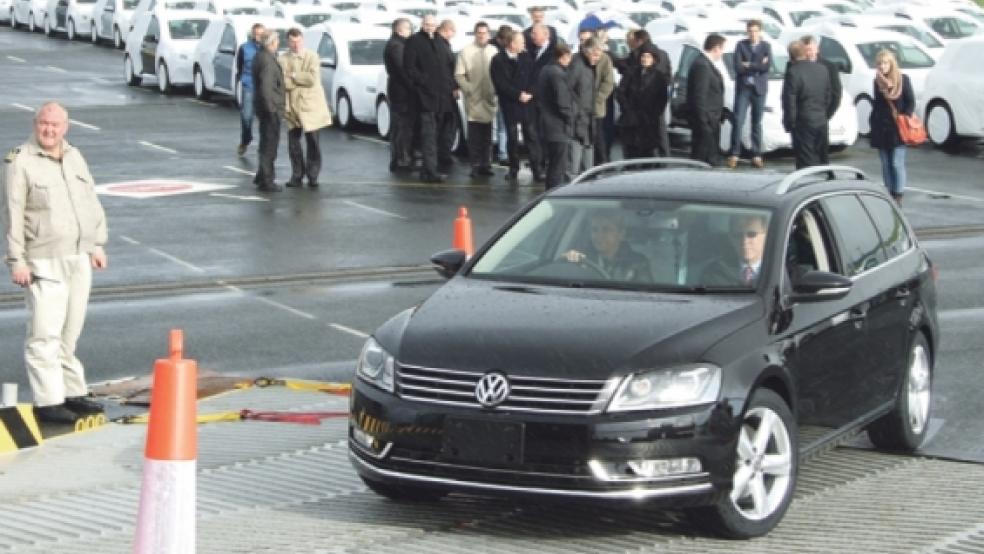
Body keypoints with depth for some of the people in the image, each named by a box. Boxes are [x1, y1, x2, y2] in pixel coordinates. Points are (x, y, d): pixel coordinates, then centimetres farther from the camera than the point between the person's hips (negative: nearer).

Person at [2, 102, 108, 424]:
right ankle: (47, 402, -7)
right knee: (45, 333, -8)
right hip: (44, 262, -6)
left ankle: (72, 392, 20)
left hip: (79, 259, 7)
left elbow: (92, 203, 19)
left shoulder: (74, 157, 13)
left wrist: (97, 244, 14)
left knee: (70, 332, 12)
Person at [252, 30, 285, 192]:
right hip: (271, 108, -10)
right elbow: (266, 87, -27)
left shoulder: (260, 56, 10)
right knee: (270, 145, -1)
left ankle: (262, 177, 30)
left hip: (265, 108, 10)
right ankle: (266, 181, 4)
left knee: (267, 144, 20)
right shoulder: (268, 61, -22)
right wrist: (271, 109, -21)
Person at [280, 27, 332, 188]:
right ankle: (297, 175, 15)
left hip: (311, 105, -2)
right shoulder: (283, 59, 1)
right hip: (292, 107, 2)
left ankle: (313, 176, 11)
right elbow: (282, 83, -10)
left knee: (313, 143, 2)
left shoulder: (312, 57, -2)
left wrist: (293, 76, -11)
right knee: (293, 142, 4)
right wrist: (303, 79, -16)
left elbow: (313, 79, -15)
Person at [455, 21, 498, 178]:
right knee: (474, 135, -2)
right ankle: (475, 165, 3)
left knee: (487, 134, 5)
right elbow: (459, 75, -2)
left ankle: (486, 165, 10)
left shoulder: (494, 52, 4)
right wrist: (468, 90, -11)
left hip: (489, 99, 2)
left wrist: (495, 90, -4)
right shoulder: (466, 51, -2)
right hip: (473, 99, -2)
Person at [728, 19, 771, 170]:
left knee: (757, 123, 4)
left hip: (759, 89, 1)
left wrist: (749, 65, -10)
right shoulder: (741, 45, 3)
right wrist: (757, 67, -8)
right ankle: (734, 155, -4)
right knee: (738, 121, -7)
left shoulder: (766, 46, 6)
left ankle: (756, 156, 7)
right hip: (743, 88, -1)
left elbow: (767, 66, -10)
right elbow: (738, 67, -9)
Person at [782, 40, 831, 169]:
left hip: (803, 124, -6)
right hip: (821, 122, 6)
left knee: (806, 162, -2)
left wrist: (789, 123, -5)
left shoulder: (793, 72, -16)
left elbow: (789, 101, -15)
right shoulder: (822, 70, 5)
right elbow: (827, 97, 12)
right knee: (821, 160, 16)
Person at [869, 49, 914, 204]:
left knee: (897, 163, -7)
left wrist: (905, 118, -11)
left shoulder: (903, 79, -1)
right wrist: (873, 126, 4)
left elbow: (911, 102, -1)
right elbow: (876, 105, 12)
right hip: (881, 128, 4)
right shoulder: (877, 82, 9)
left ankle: (898, 195, -4)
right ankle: (889, 194, 13)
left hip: (898, 128, -4)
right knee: (885, 164, 7)